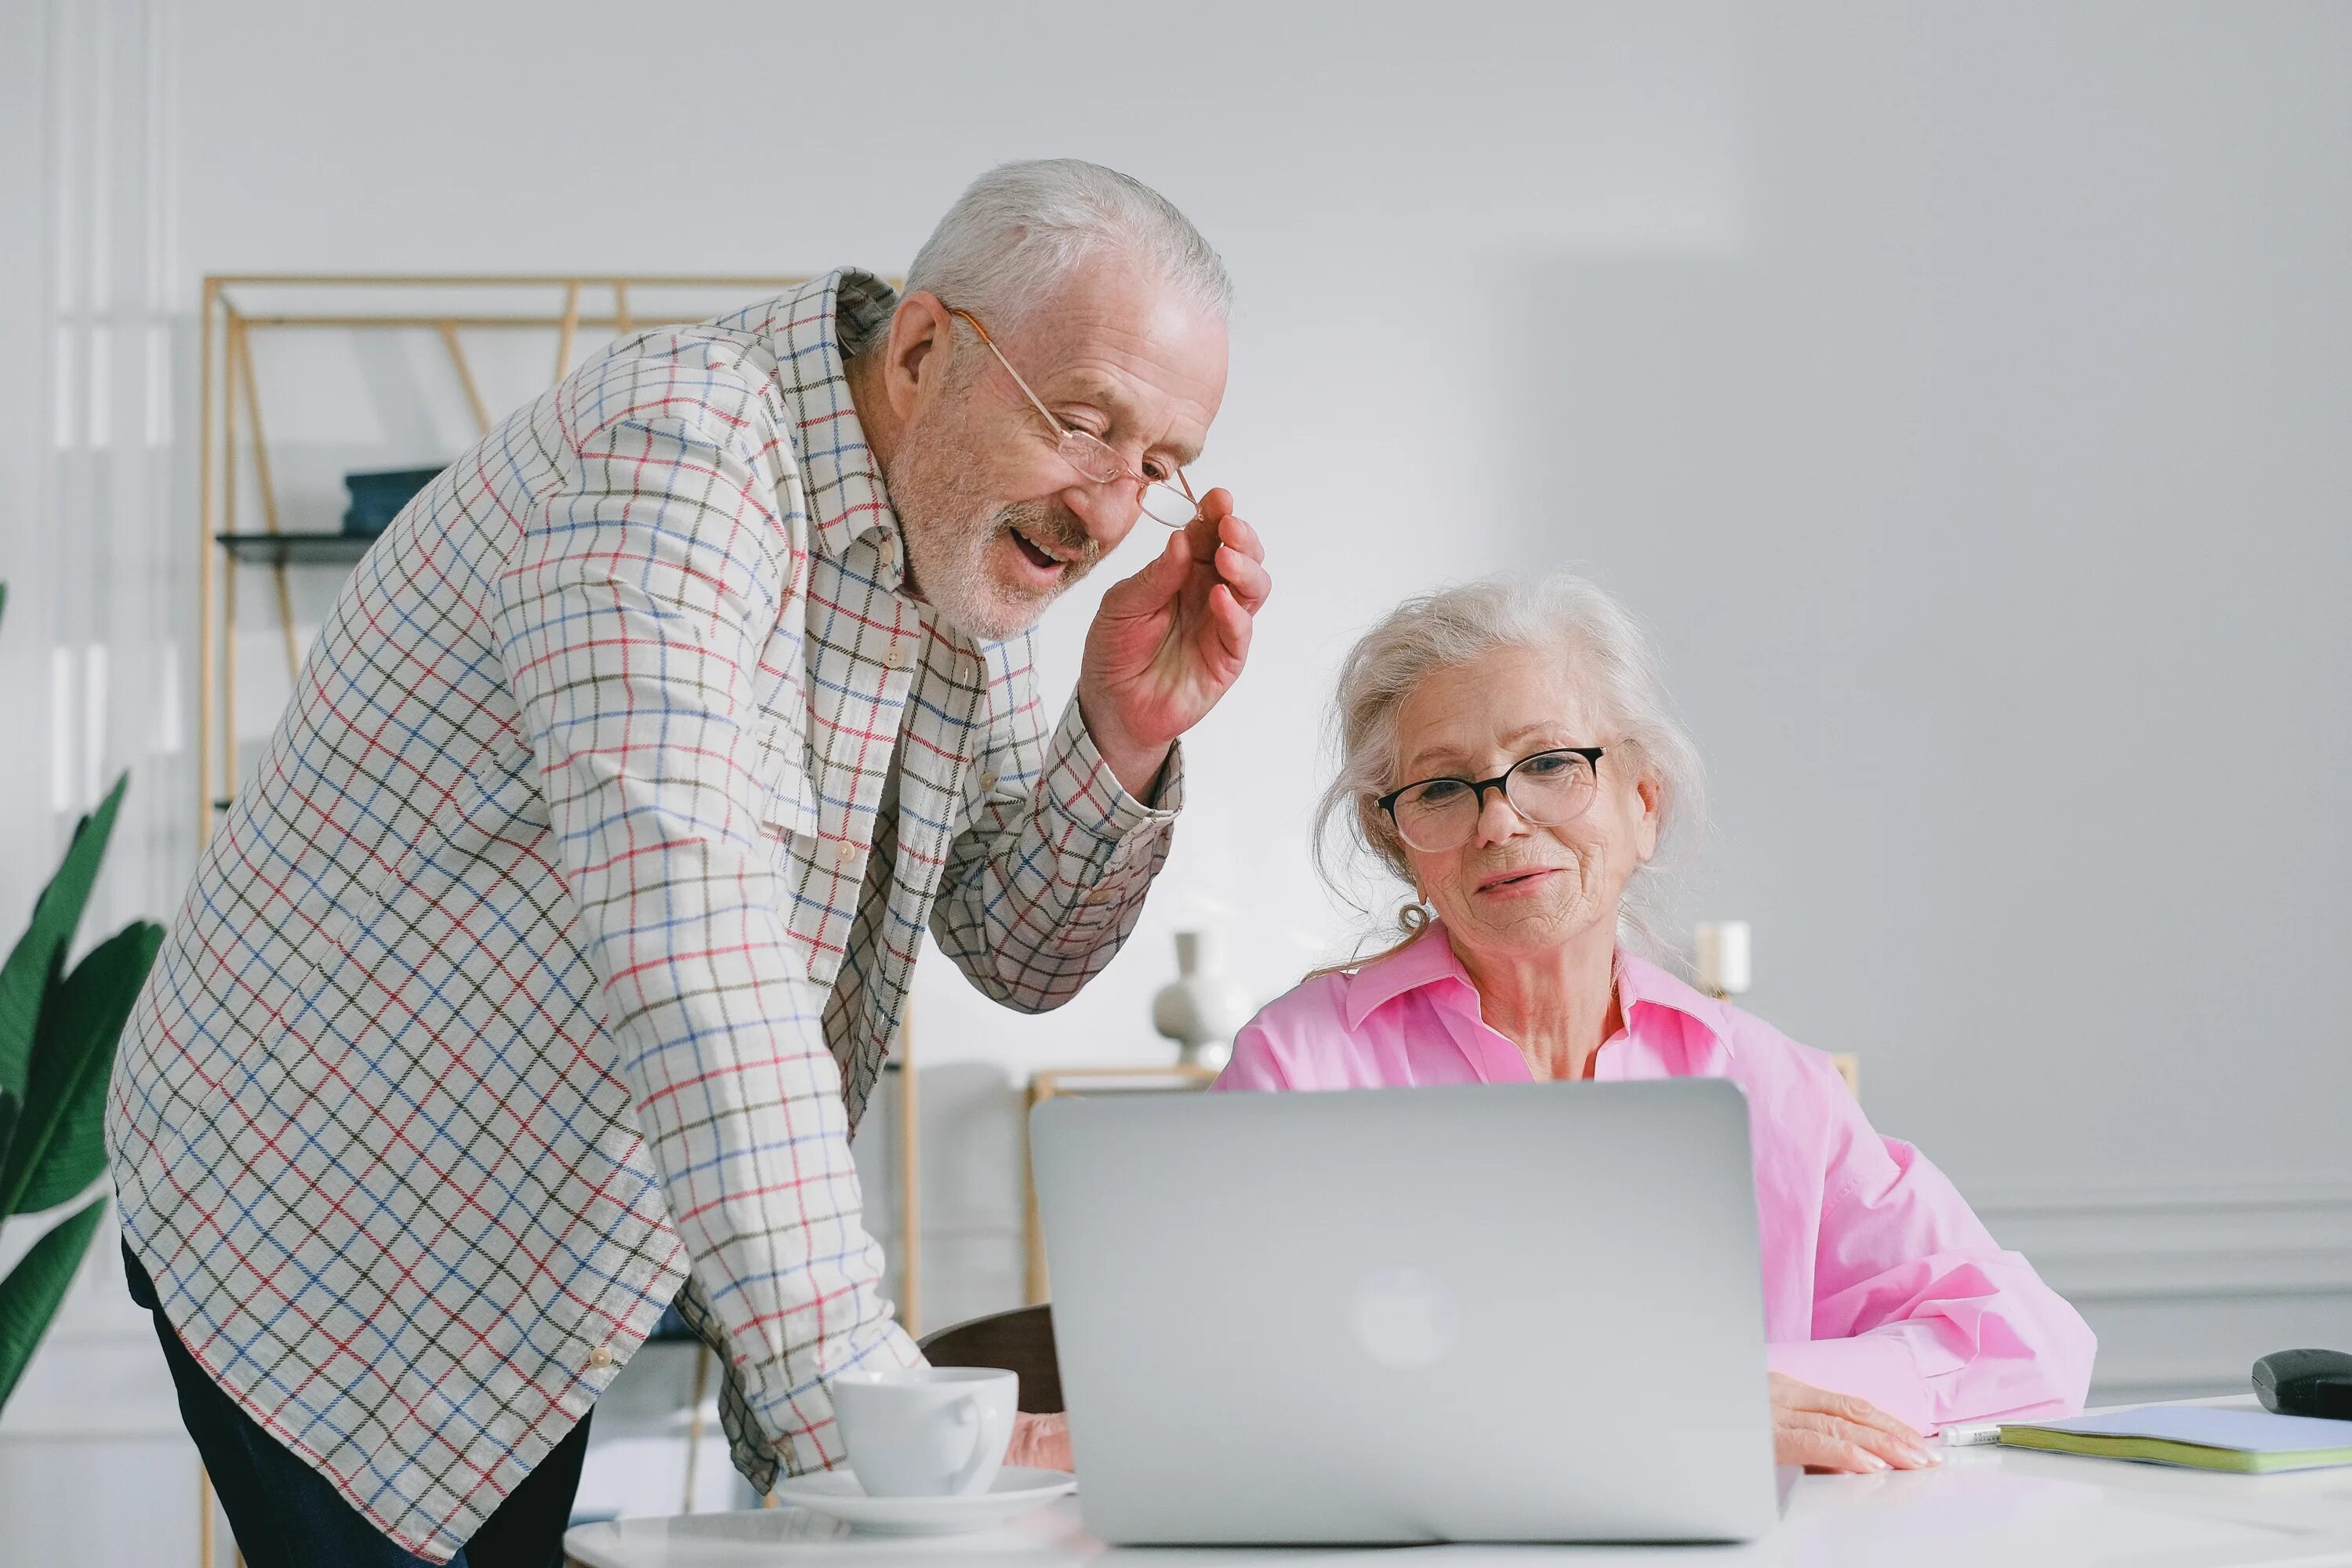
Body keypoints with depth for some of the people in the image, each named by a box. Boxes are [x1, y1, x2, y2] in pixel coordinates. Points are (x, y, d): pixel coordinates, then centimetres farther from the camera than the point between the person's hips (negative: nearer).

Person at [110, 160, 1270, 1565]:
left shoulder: (974, 535, 1)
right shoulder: (675, 452, -26)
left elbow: (1023, 955, 7)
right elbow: (681, 930, -38)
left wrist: (1128, 737, -14)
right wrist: (861, 1404, -42)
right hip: (322, 1235, -8)